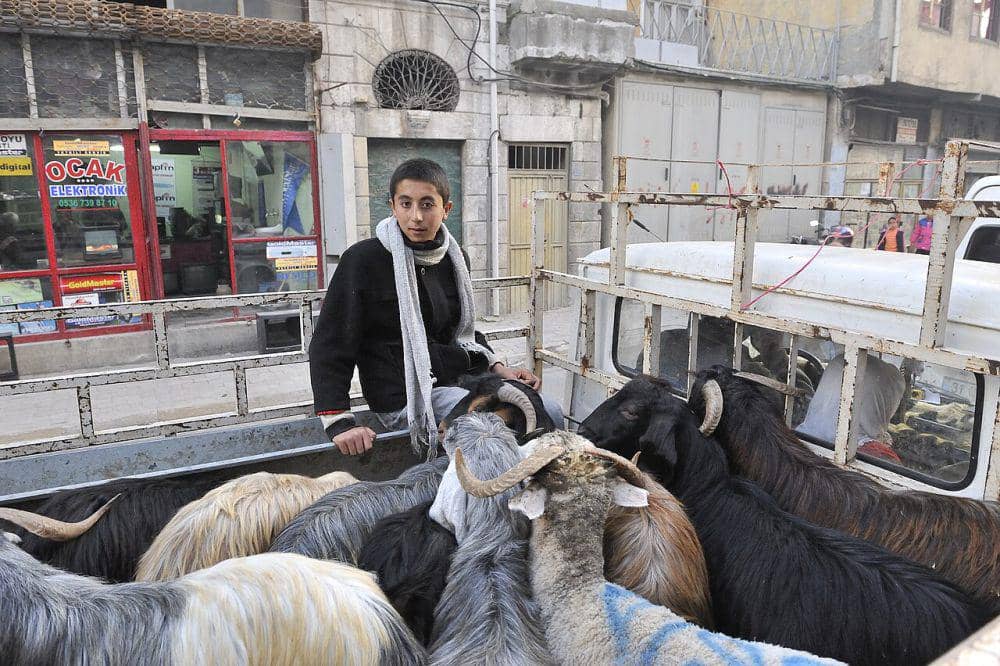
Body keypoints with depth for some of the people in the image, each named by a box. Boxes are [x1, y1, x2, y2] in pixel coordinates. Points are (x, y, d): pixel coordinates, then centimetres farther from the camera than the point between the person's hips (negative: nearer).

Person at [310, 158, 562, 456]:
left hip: (459, 381, 7)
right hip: (405, 396, -7)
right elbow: (330, 345, -10)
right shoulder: (364, 259, -9)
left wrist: (498, 368, 7)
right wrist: (339, 422, -19)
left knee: (551, 412, -6)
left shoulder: (454, 257, 10)